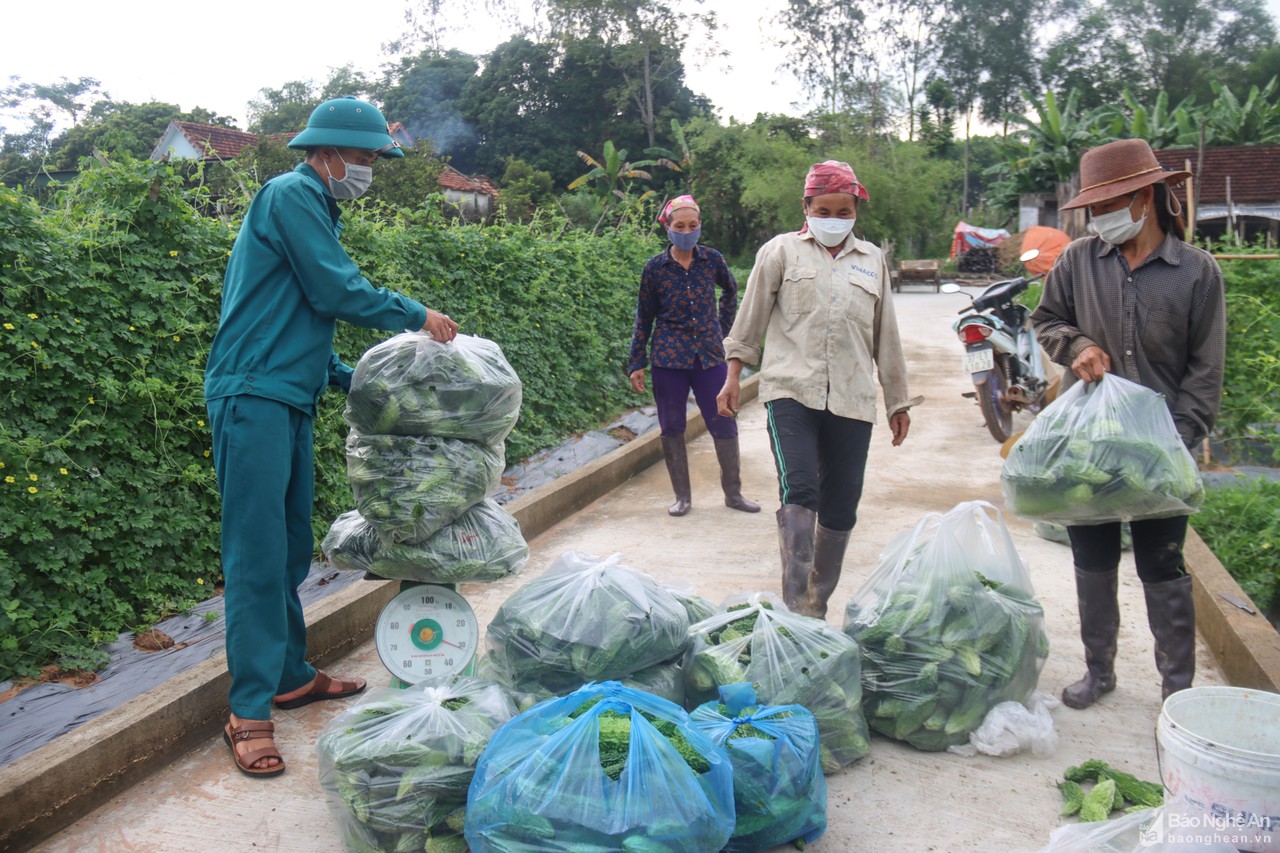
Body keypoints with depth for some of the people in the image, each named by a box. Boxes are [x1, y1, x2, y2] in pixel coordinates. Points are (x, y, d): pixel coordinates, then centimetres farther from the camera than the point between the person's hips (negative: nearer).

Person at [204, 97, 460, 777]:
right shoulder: (292, 194, -7)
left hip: (289, 398, 10)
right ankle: (249, 711, -2)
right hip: (253, 396, -10)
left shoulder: (315, 207, 23)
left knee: (291, 548, 14)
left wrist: (347, 378, 17)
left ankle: (291, 675, 26)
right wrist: (416, 317, -4)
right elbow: (336, 291, -14)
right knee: (258, 553, -8)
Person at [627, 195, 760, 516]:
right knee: (672, 429, 5)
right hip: (668, 358, -1)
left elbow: (730, 290, 22)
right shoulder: (654, 268, -1)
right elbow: (644, 318, 4)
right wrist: (636, 364, 1)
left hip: (710, 356, 1)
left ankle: (733, 493, 17)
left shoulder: (712, 260, 2)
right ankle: (682, 496, 18)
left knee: (725, 425, 2)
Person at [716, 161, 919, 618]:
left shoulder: (872, 260, 17)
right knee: (798, 492, -19)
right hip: (791, 391, -3)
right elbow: (752, 315, 10)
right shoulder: (781, 251, 9)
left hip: (851, 399, 3)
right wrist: (733, 374, 4)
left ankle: (817, 608, 19)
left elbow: (885, 333, 21)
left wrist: (898, 400, 21)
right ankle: (795, 608, -18)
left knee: (840, 508, 5)